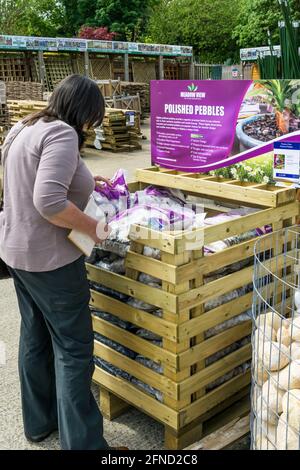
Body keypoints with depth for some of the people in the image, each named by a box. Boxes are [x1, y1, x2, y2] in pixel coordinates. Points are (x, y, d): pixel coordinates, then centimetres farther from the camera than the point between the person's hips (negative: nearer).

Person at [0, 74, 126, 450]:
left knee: (35, 337, 20)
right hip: (49, 258, -10)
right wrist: (92, 227, -18)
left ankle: (39, 421, 37)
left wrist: (83, 183, 21)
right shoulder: (62, 134, -19)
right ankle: (83, 442, 12)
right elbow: (48, 202, -31)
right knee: (73, 347, 1)